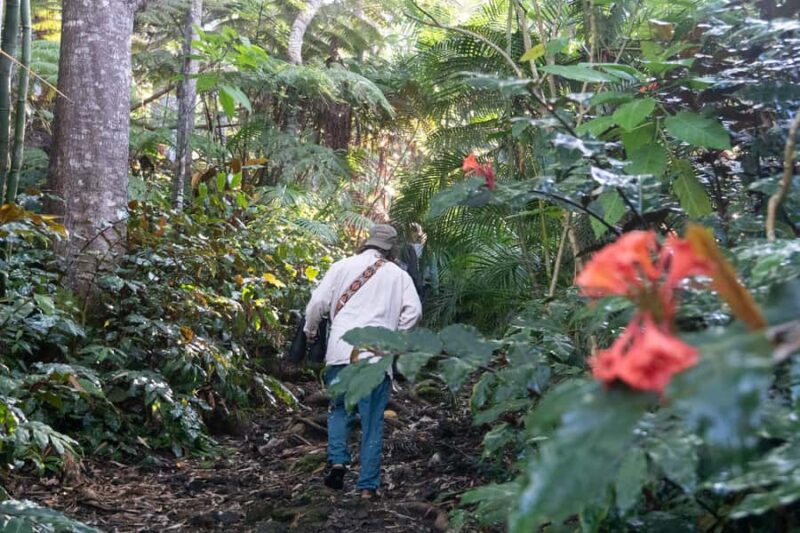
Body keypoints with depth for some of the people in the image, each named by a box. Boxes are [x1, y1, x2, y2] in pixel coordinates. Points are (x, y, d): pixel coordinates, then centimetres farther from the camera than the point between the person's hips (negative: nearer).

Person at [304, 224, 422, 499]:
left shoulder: (343, 266, 9)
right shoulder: (398, 275, 10)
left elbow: (318, 303, 4)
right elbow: (414, 310, 0)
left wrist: (310, 331, 21)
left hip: (341, 350, 0)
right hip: (377, 355, 0)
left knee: (338, 408, 21)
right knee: (373, 420, 7)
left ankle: (337, 461, 1)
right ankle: (368, 485, 6)